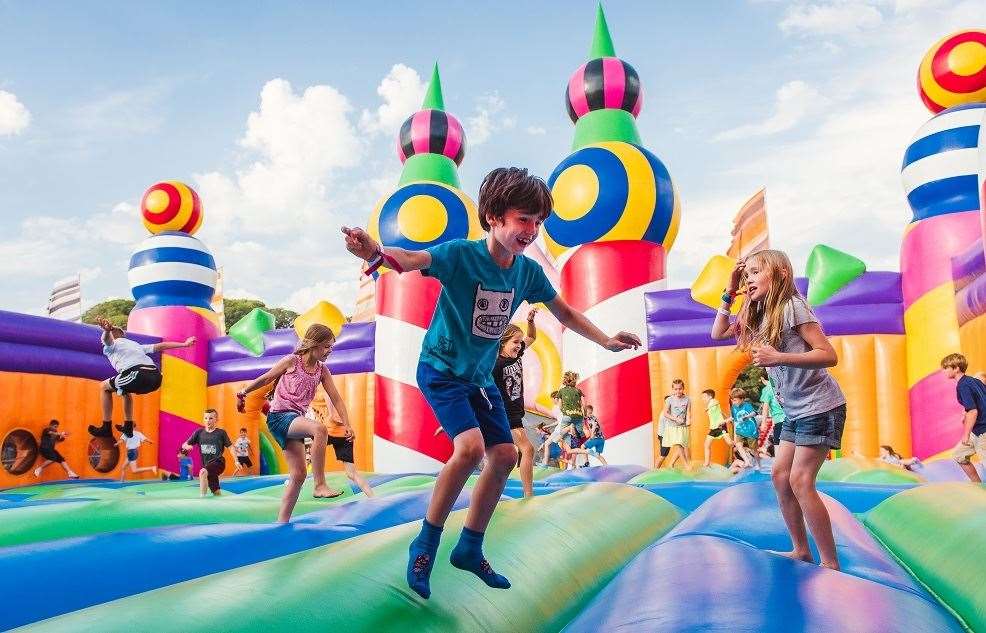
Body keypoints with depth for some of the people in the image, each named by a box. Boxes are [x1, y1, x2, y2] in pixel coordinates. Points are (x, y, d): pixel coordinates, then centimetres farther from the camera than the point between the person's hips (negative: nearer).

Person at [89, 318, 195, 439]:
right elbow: (160, 346, 37)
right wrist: (184, 344, 41)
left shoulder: (112, 344, 20)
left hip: (138, 375, -7)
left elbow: (107, 338, -5)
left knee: (104, 387, 20)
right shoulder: (134, 344, 38)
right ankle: (128, 427, 38)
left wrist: (107, 330, -28)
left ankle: (106, 428, 19)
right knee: (125, 389, 37)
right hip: (156, 378, 7)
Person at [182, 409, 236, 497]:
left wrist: (236, 461, -6)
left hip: (218, 463, -4)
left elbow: (230, 447, 2)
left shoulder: (221, 432, -3)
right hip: (207, 465, 4)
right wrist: (187, 446, -18)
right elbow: (184, 445, 6)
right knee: (216, 493, 10)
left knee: (203, 472, -33)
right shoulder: (199, 432, 4)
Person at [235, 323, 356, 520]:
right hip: (279, 416, -7)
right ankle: (320, 486, -31)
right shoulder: (291, 361, -6)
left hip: (296, 419, 7)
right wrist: (242, 393, 18)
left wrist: (347, 424, 1)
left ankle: (282, 522, 10)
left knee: (298, 474, 2)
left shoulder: (322, 370, 8)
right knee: (319, 429, -34)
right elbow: (264, 379, 6)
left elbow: (336, 398, 8)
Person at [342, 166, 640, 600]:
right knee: (470, 447, -25)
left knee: (505, 456, 4)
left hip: (480, 376, 7)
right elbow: (411, 261, -42)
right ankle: (425, 544, -5)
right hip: (440, 369, -7)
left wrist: (606, 341, 10)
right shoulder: (461, 254, -22)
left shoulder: (528, 271, -5)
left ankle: (470, 549, 23)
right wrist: (375, 253, -63)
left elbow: (564, 312, 12)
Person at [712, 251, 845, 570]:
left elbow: (829, 355, -21)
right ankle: (801, 550, 20)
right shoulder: (758, 316, 7)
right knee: (779, 476, 8)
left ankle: (831, 563, -3)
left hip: (820, 407, -9)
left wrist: (778, 358, -32)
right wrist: (729, 292, 5)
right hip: (795, 411, 9)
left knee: (800, 480, -11)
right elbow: (717, 333, 12)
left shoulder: (792, 306, -17)